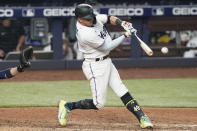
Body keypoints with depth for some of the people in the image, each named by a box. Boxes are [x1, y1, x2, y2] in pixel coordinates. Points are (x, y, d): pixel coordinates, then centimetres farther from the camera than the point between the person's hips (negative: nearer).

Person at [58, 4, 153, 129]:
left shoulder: (95, 18, -2)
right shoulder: (85, 34, -27)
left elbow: (110, 18, 14)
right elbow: (107, 47, -20)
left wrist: (121, 22, -8)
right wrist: (125, 35, -17)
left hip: (106, 62, 9)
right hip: (95, 66, -9)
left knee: (123, 92, 3)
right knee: (99, 104, -5)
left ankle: (142, 118, 2)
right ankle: (68, 106, 9)